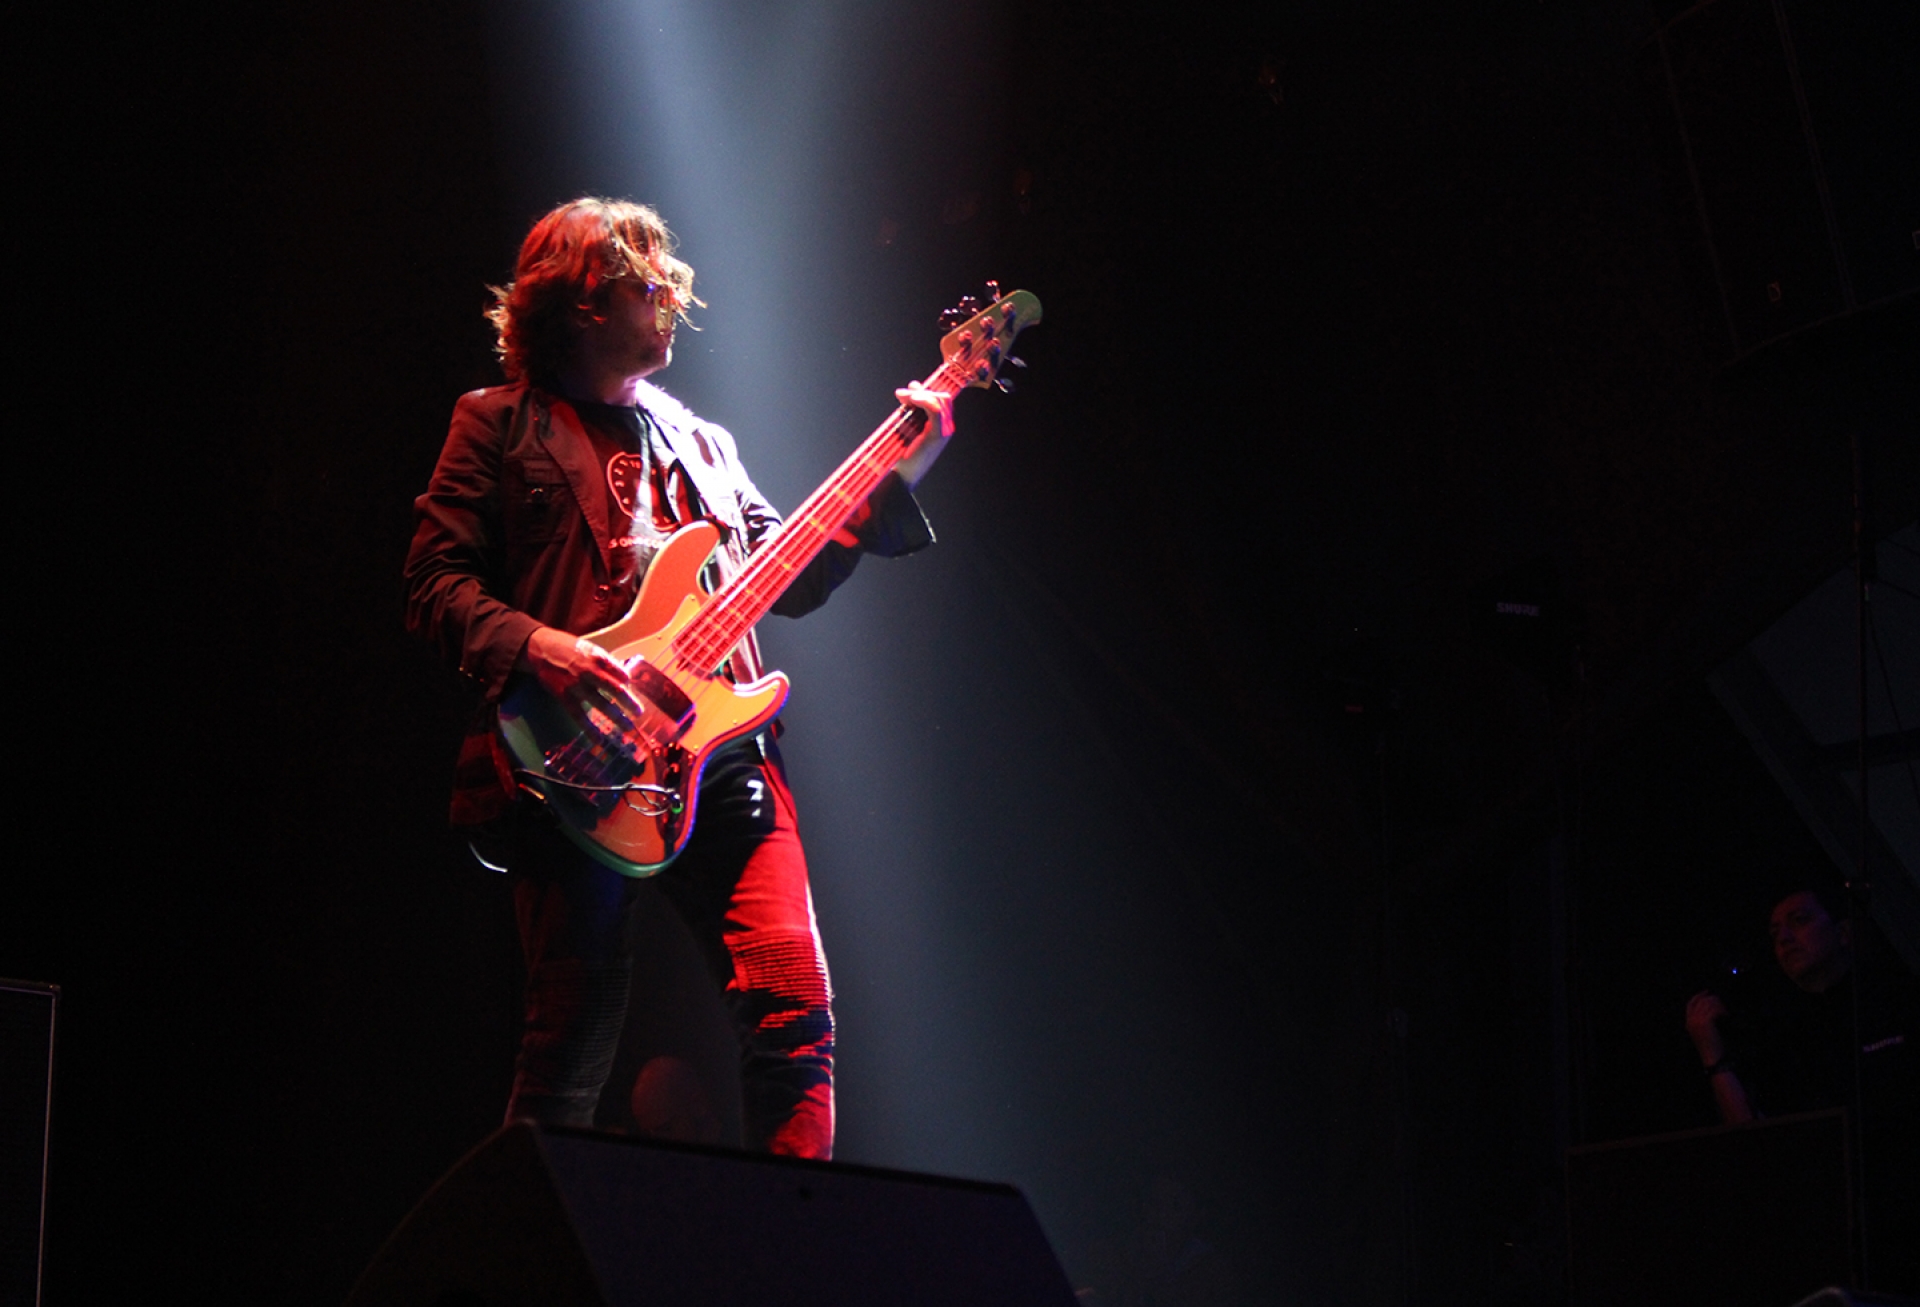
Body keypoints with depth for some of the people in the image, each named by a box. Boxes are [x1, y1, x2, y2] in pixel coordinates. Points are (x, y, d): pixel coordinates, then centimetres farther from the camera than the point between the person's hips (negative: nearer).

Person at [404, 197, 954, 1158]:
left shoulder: (700, 443, 27)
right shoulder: (501, 427, 11)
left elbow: (790, 581, 20)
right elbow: (435, 583, 2)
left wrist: (895, 479, 12)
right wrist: (535, 648, -16)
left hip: (718, 747, 5)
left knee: (795, 1009, -10)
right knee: (574, 1036, -6)